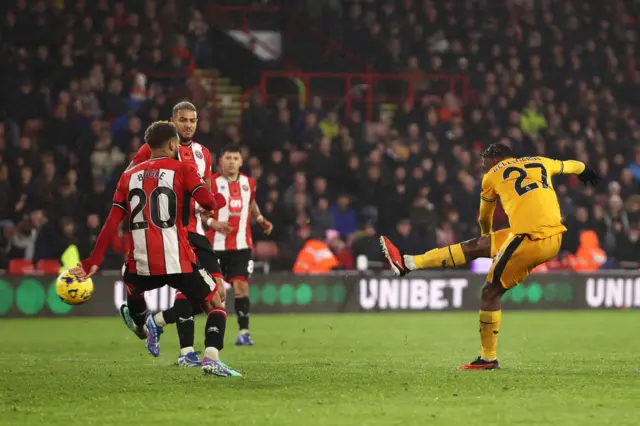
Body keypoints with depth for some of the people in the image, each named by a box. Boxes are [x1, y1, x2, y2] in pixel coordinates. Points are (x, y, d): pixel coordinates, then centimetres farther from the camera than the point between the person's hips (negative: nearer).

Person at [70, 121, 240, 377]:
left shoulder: (129, 176, 14)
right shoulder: (181, 169, 4)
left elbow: (112, 223, 8)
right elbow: (208, 202, -10)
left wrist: (93, 261, 9)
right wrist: (220, 200, 14)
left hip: (141, 263, 4)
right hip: (177, 260, -3)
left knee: (132, 287, 39)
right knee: (215, 305, 7)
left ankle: (144, 326, 15)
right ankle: (211, 360, -17)